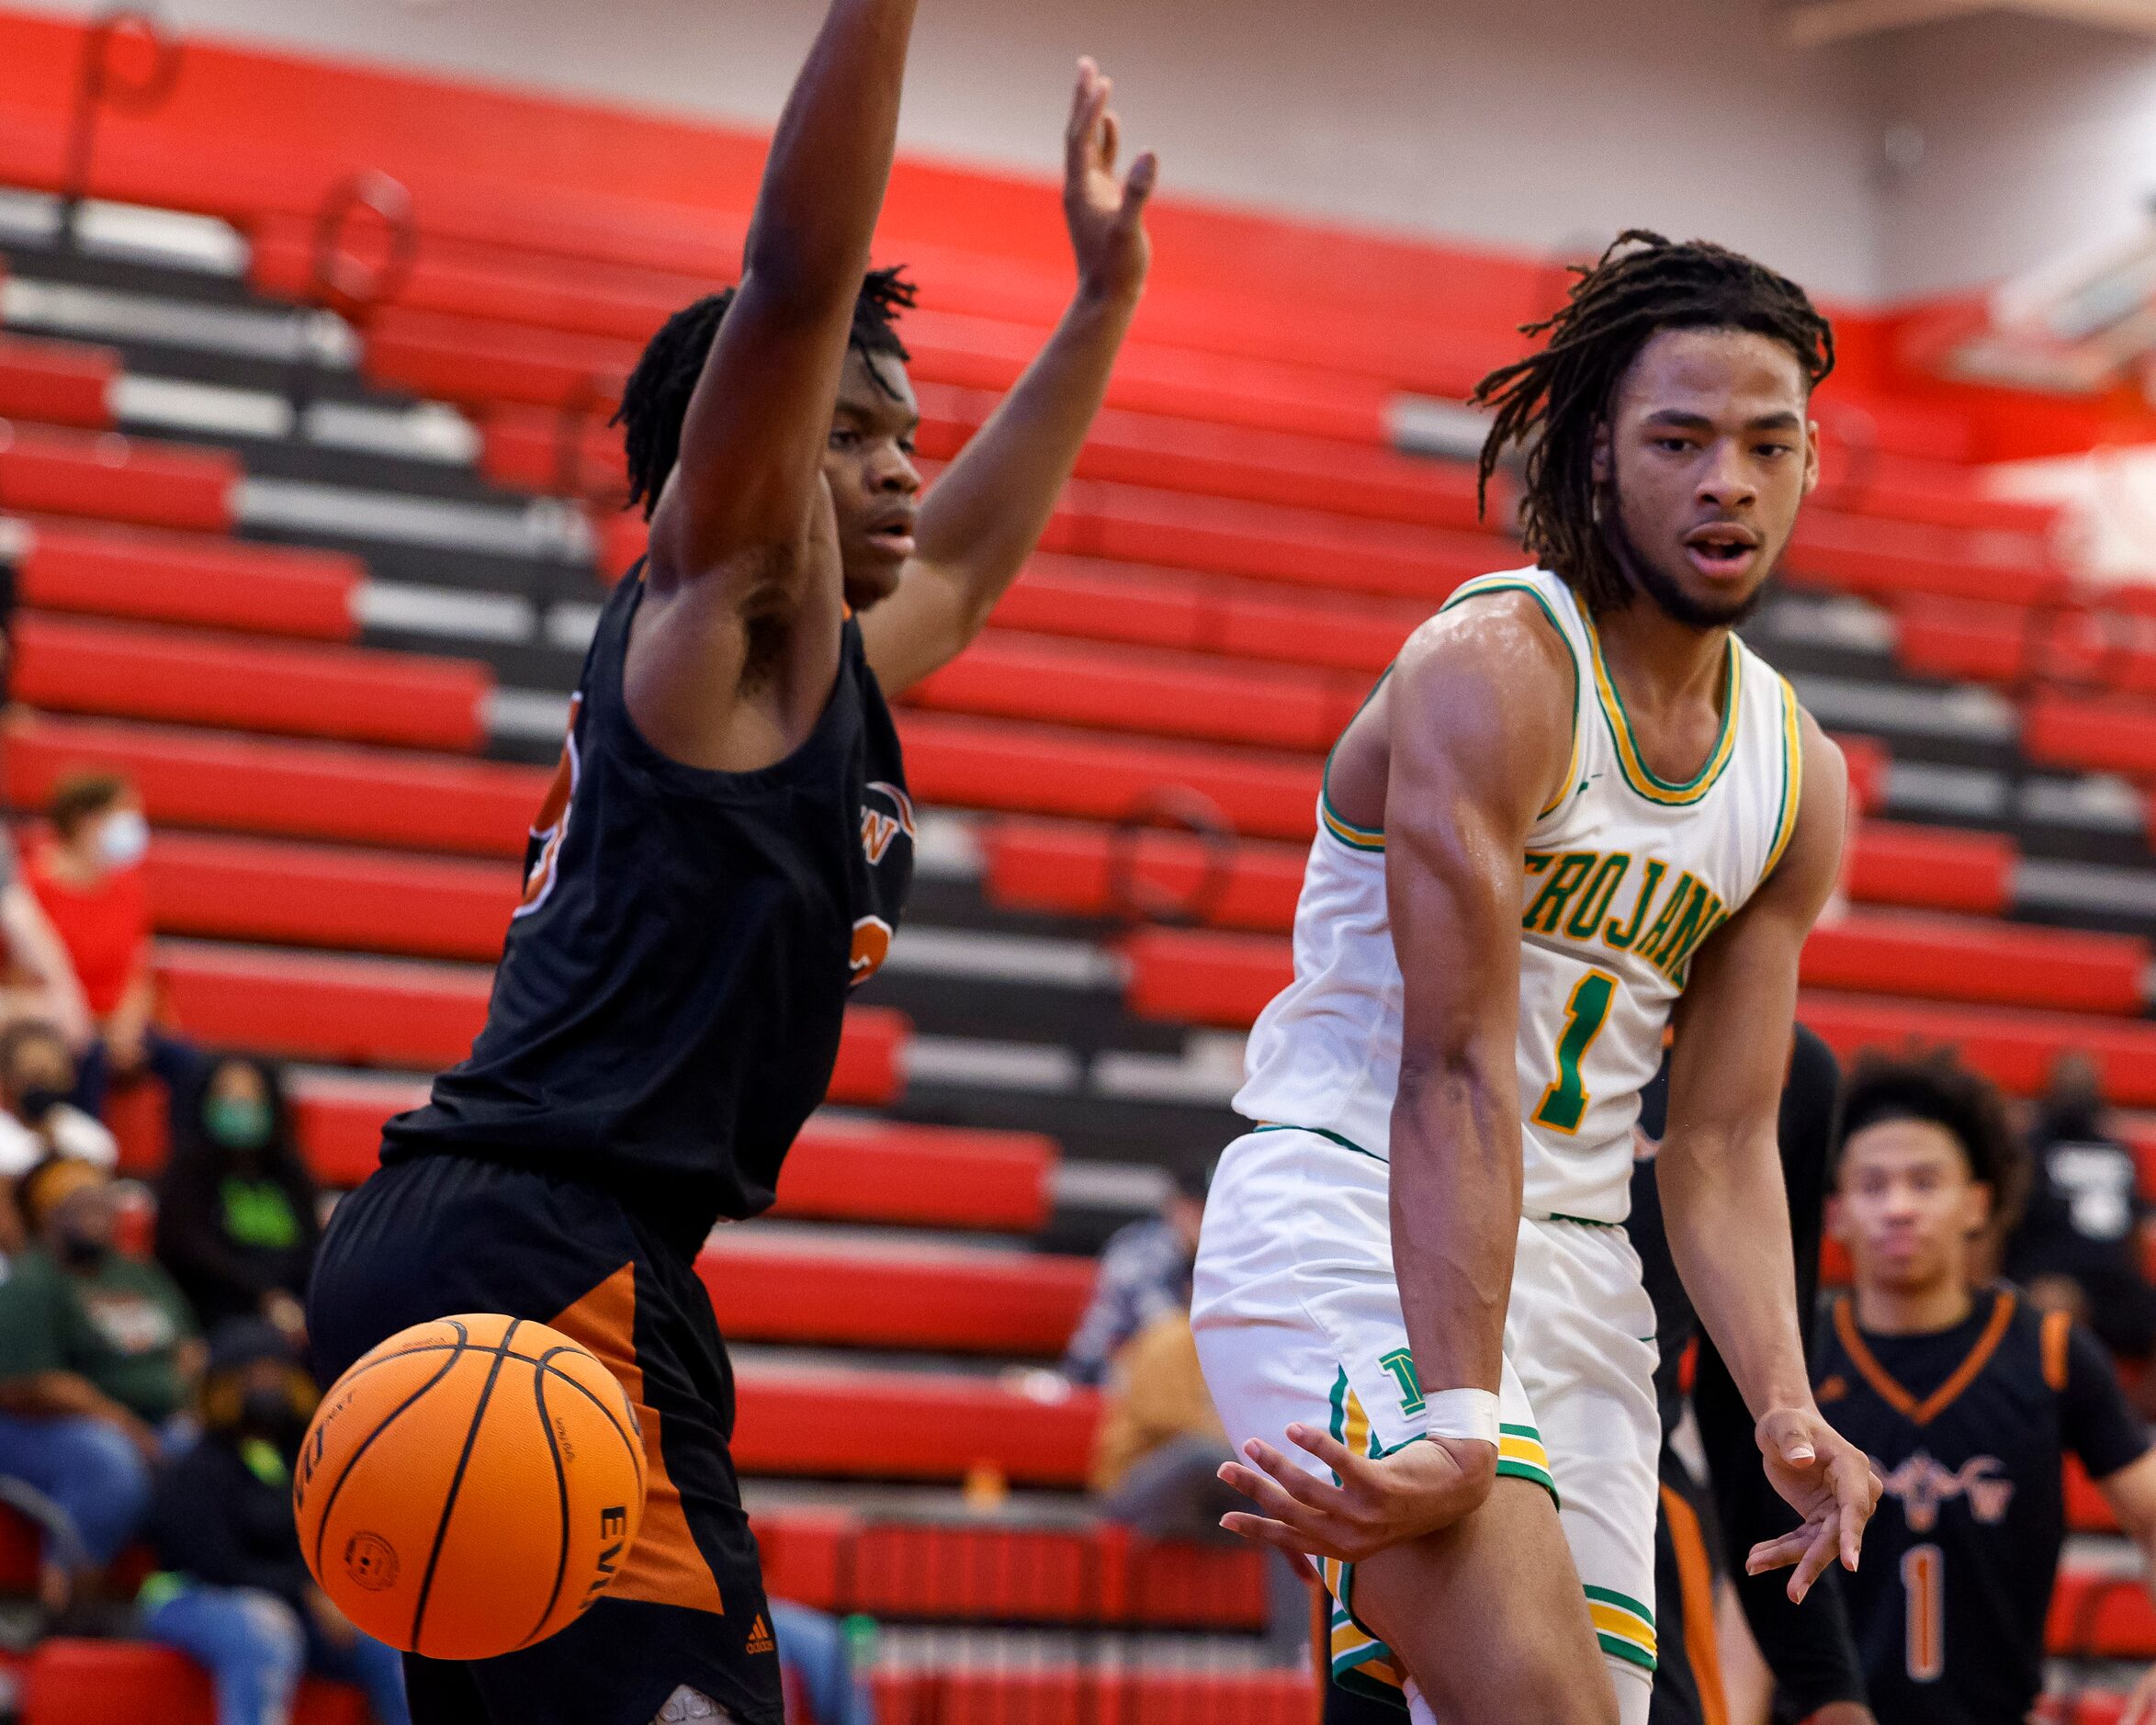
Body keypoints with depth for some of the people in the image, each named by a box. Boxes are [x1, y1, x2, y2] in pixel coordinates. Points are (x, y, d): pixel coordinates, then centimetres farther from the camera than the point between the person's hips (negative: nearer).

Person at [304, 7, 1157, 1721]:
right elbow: (798, 278, -14)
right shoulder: (721, 611, -1)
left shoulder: (820, 663, 23)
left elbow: (970, 557, 42)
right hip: (542, 1261, -10)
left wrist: (1105, 291, 45)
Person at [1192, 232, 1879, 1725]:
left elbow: (1719, 1151, 7)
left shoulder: (1801, 778, 7)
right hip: (1349, 1225, -8)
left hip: (1573, 1267, 8)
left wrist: (1785, 1407, -11)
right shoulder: (1495, 671, -15)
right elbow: (1456, 1077, -22)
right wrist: (1459, 1421, -31)